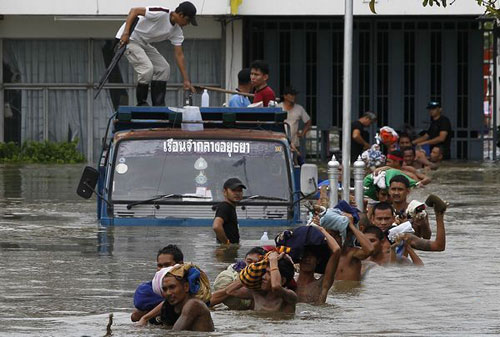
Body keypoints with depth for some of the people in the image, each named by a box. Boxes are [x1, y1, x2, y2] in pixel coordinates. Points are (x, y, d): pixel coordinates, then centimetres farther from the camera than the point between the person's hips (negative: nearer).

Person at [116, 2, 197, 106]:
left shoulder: (177, 32, -2)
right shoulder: (161, 14, -27)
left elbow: (179, 55, 1)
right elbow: (134, 11, -26)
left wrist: (186, 80, -2)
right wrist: (126, 33, -33)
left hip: (144, 44, 9)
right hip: (129, 39, -9)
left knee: (164, 68, 3)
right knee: (147, 68, -23)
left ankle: (158, 105, 7)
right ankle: (141, 104, -9)